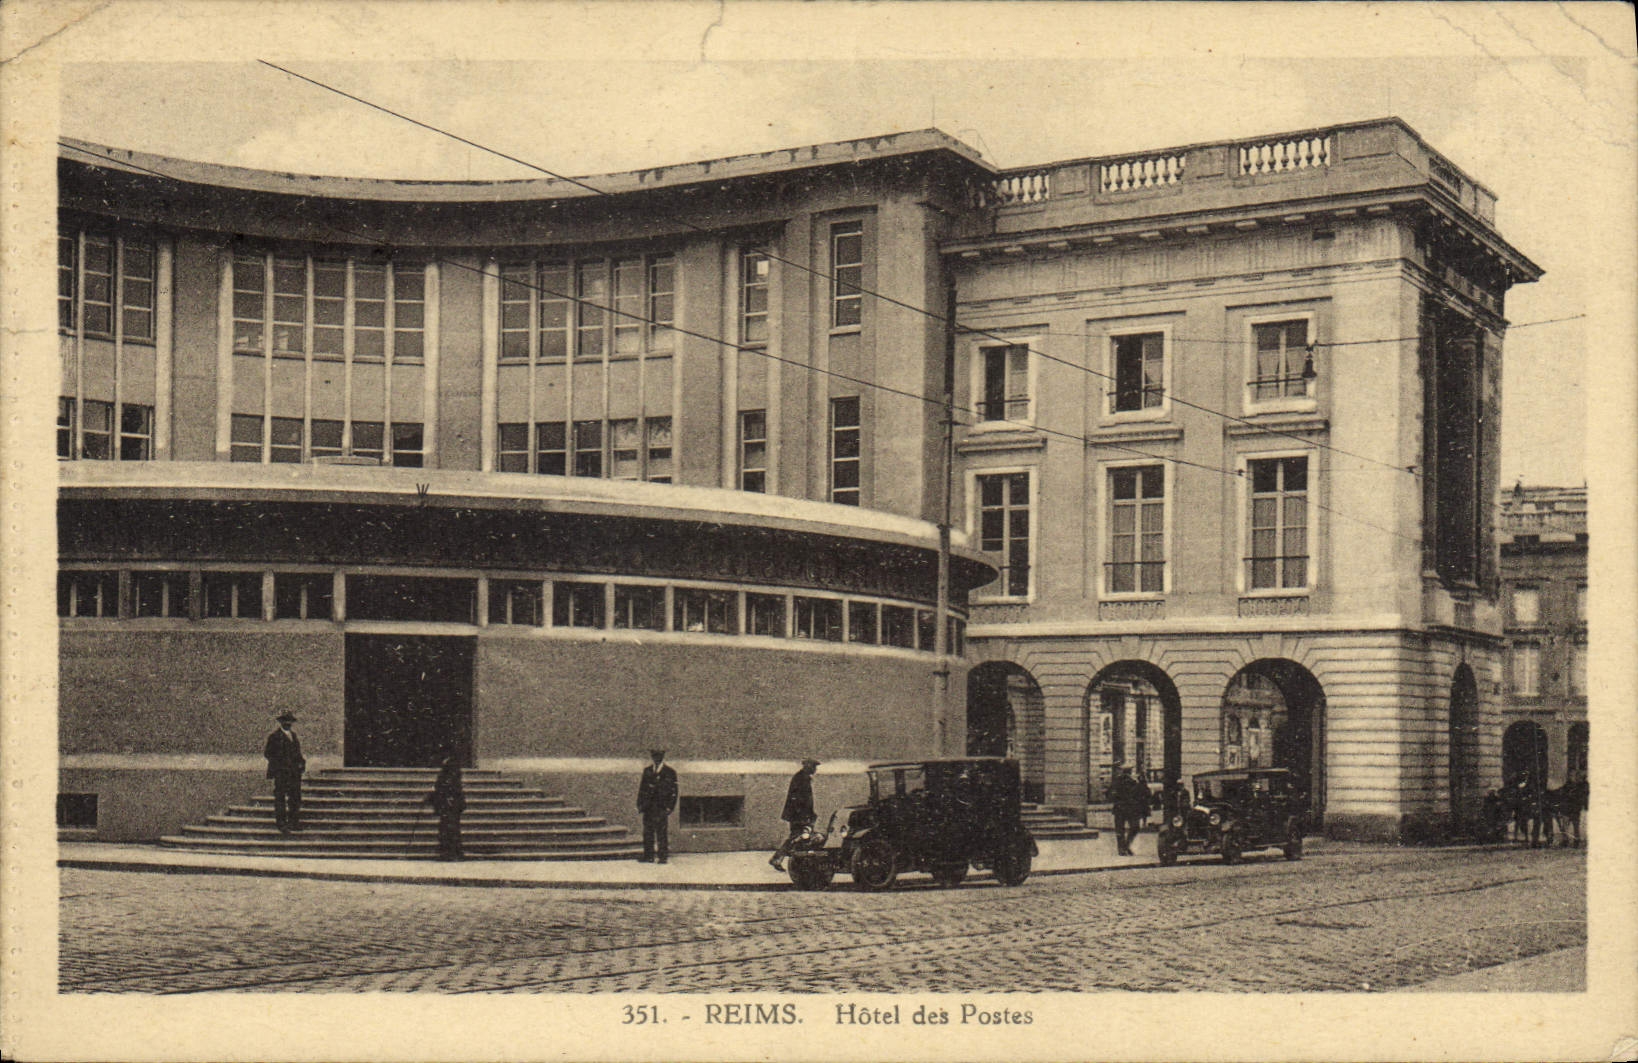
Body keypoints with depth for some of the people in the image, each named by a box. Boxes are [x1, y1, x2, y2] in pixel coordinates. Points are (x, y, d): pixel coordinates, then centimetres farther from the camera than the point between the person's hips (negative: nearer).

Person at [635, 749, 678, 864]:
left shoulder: (669, 772, 1)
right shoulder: (647, 771, 16)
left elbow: (673, 791, -2)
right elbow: (642, 788, 18)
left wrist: (669, 807, -10)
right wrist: (640, 804, 8)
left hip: (661, 807, -5)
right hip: (648, 808, 5)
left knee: (661, 832, -6)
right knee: (648, 832, 6)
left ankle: (662, 856, -3)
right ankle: (648, 856, 12)